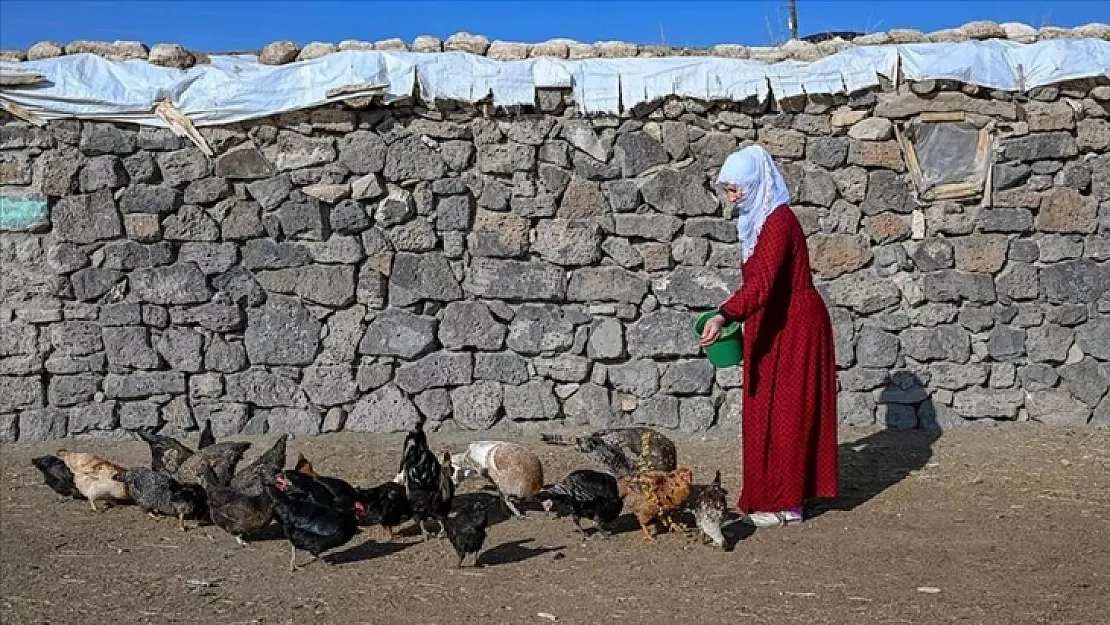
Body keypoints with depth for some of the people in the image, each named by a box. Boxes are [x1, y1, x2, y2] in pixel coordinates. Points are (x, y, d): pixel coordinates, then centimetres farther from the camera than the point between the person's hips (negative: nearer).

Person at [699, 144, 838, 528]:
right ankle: (766, 498, 19)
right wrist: (736, 319, 15)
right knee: (765, 412, 12)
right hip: (774, 327, 10)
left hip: (793, 327, -10)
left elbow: (761, 283, -34)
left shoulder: (778, 221, -21)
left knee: (785, 412, -3)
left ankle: (786, 503, 4)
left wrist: (723, 316, -45)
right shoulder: (758, 219, 10)